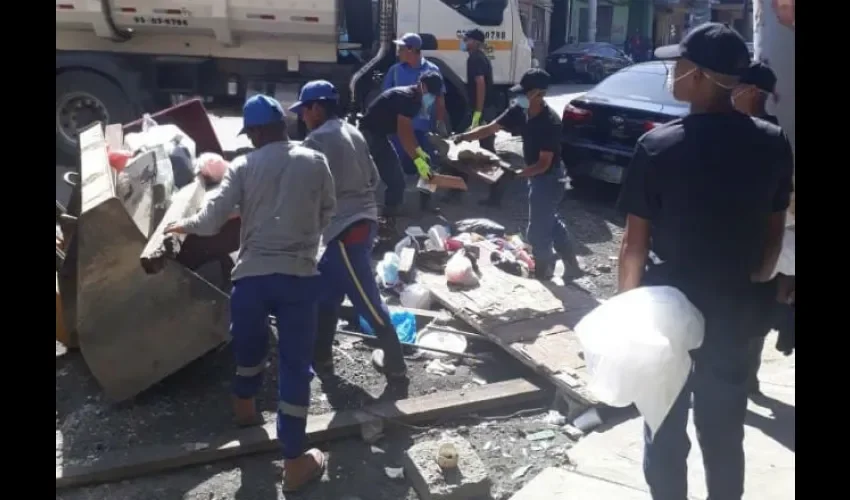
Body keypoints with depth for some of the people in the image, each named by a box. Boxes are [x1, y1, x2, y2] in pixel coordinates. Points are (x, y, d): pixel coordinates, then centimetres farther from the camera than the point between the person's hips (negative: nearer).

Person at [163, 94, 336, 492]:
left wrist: (183, 226, 17)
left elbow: (212, 218, -4)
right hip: (299, 274, -1)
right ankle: (295, 460, 7)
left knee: (249, 344, 26)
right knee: (295, 364, 2)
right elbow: (327, 214, 12)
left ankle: (245, 405, 53)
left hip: (251, 273, 1)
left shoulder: (243, 167, 1)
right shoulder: (315, 161, 4)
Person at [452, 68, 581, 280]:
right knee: (550, 221, 22)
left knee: (537, 230, 1)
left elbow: (544, 163, -28)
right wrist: (465, 136, -18)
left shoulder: (550, 123, -29)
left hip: (548, 178, -9)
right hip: (537, 175, 9)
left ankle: (542, 272, 22)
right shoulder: (519, 111, -6)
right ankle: (571, 264, 36)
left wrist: (516, 174, -40)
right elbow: (490, 128, -3)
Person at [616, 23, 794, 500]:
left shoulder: (658, 147, -16)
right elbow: (774, 232, 4)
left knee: (666, 429, 14)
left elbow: (636, 243, -13)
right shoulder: (774, 144, -5)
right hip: (733, 308, 3)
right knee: (724, 433, 18)